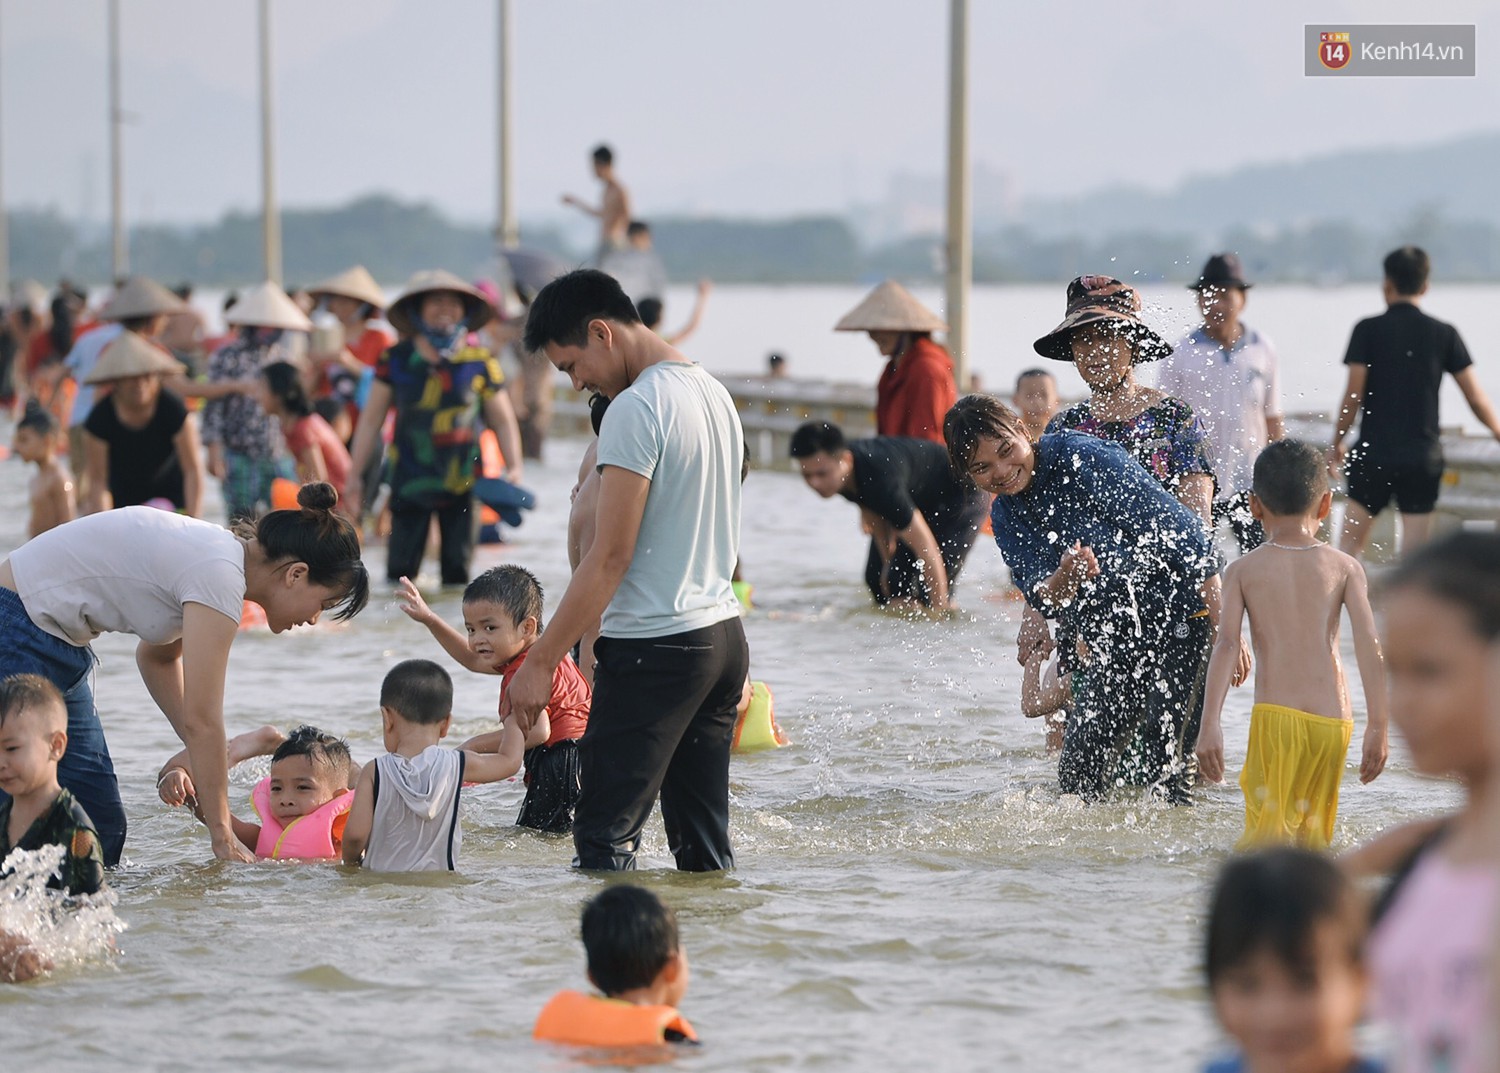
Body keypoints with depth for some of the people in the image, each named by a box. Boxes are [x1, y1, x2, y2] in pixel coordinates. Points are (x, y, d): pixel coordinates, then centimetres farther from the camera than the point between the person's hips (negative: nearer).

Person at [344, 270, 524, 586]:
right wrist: (355, 474, 6)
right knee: (400, 570, -1)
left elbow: (502, 421, 8)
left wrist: (513, 468, -5)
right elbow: (371, 419, 7)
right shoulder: (396, 359, 0)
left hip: (461, 482, 0)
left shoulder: (480, 363, -1)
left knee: (457, 569, 5)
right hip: (409, 477, 0)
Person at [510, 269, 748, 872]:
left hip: (655, 645, -9)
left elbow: (612, 556, -19)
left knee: (605, 837, -8)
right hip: (724, 636, 9)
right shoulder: (715, 392, 13)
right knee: (704, 845, 10)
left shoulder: (636, 408, -15)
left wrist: (540, 662, -16)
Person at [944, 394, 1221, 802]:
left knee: (1161, 756, -18)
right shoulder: (1005, 518, 4)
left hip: (1177, 619, -7)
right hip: (1115, 644, 7)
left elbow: (1180, 532, -18)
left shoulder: (1084, 458, -17)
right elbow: (1042, 600, -7)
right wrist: (1066, 577, -33)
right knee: (1078, 773, 5)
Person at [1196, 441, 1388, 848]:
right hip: (1333, 722, 2)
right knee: (1312, 837, 15)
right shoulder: (1345, 568, 9)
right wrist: (1377, 727, 1)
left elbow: (1227, 645, -5)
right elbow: (1369, 647, 0)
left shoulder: (1242, 570, 6)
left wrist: (1209, 725, -9)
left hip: (1276, 716, -2)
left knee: (1266, 837, -8)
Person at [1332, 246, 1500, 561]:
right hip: (1423, 457, 1)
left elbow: (1354, 394, -8)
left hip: (1373, 452, -1)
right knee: (1415, 553, 2)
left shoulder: (1368, 330, -4)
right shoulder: (1444, 334, 1)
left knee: (1351, 540, 10)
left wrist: (1337, 442, 3)